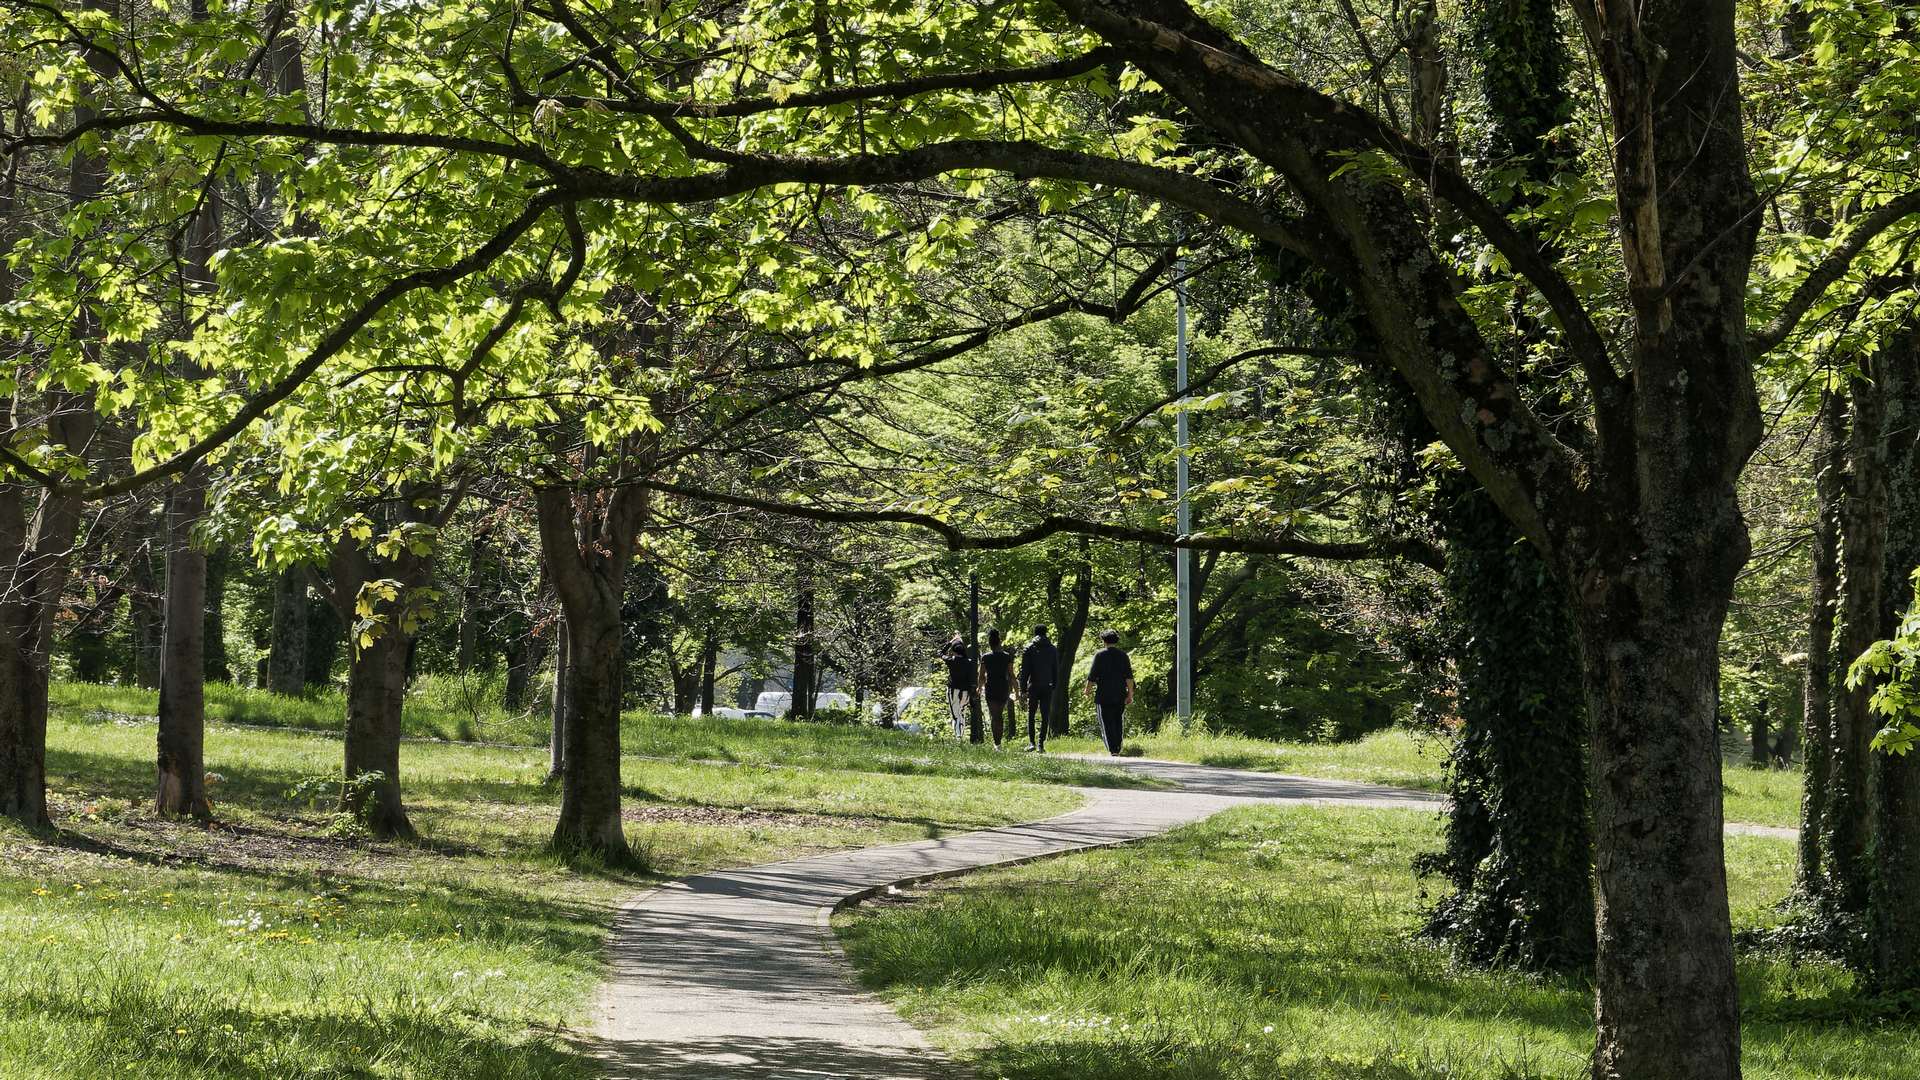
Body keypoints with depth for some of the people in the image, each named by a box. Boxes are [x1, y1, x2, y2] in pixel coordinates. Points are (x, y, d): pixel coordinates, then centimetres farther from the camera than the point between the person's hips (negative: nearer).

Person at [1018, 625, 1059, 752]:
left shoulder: (1028, 649, -2)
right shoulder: (1053, 650, 5)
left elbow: (1024, 671, -4)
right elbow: (1056, 671, 8)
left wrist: (1022, 689, -1)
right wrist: (1055, 687, 14)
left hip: (1033, 687, -2)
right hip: (1048, 688, 2)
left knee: (1031, 715, 8)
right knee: (1045, 717, 4)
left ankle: (1031, 742, -2)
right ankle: (1041, 745, 1)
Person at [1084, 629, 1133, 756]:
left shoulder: (1100, 655, -4)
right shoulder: (1123, 655, 5)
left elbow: (1092, 675, -4)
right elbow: (1129, 676, -2)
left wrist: (1088, 690, 11)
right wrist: (1130, 694, -2)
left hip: (1104, 696, -4)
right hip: (1120, 696, 4)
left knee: (1107, 724, -4)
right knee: (1117, 723, 17)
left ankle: (1113, 750, -17)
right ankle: (1117, 749, 18)